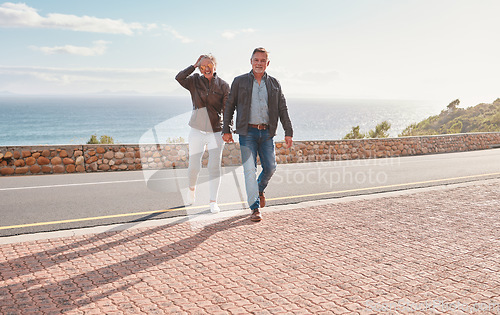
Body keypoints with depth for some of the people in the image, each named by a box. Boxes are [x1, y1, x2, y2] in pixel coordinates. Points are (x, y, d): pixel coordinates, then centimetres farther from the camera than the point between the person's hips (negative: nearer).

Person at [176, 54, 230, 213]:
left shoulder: (223, 85, 2)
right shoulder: (195, 81, 4)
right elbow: (179, 78, -15)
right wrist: (194, 66, -9)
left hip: (216, 131, -1)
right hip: (197, 130, 1)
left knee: (214, 167, -4)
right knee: (194, 166, 5)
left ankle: (213, 201, 5)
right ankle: (192, 188, 36)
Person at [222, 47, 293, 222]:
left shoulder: (274, 84, 11)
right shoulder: (239, 81, 6)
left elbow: (282, 109, 10)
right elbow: (229, 106, 6)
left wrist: (288, 132, 3)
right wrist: (226, 130, 1)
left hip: (267, 132, 3)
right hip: (247, 132, -2)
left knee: (270, 167, 2)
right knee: (250, 169, -8)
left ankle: (260, 189, 35)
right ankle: (255, 208, -2)